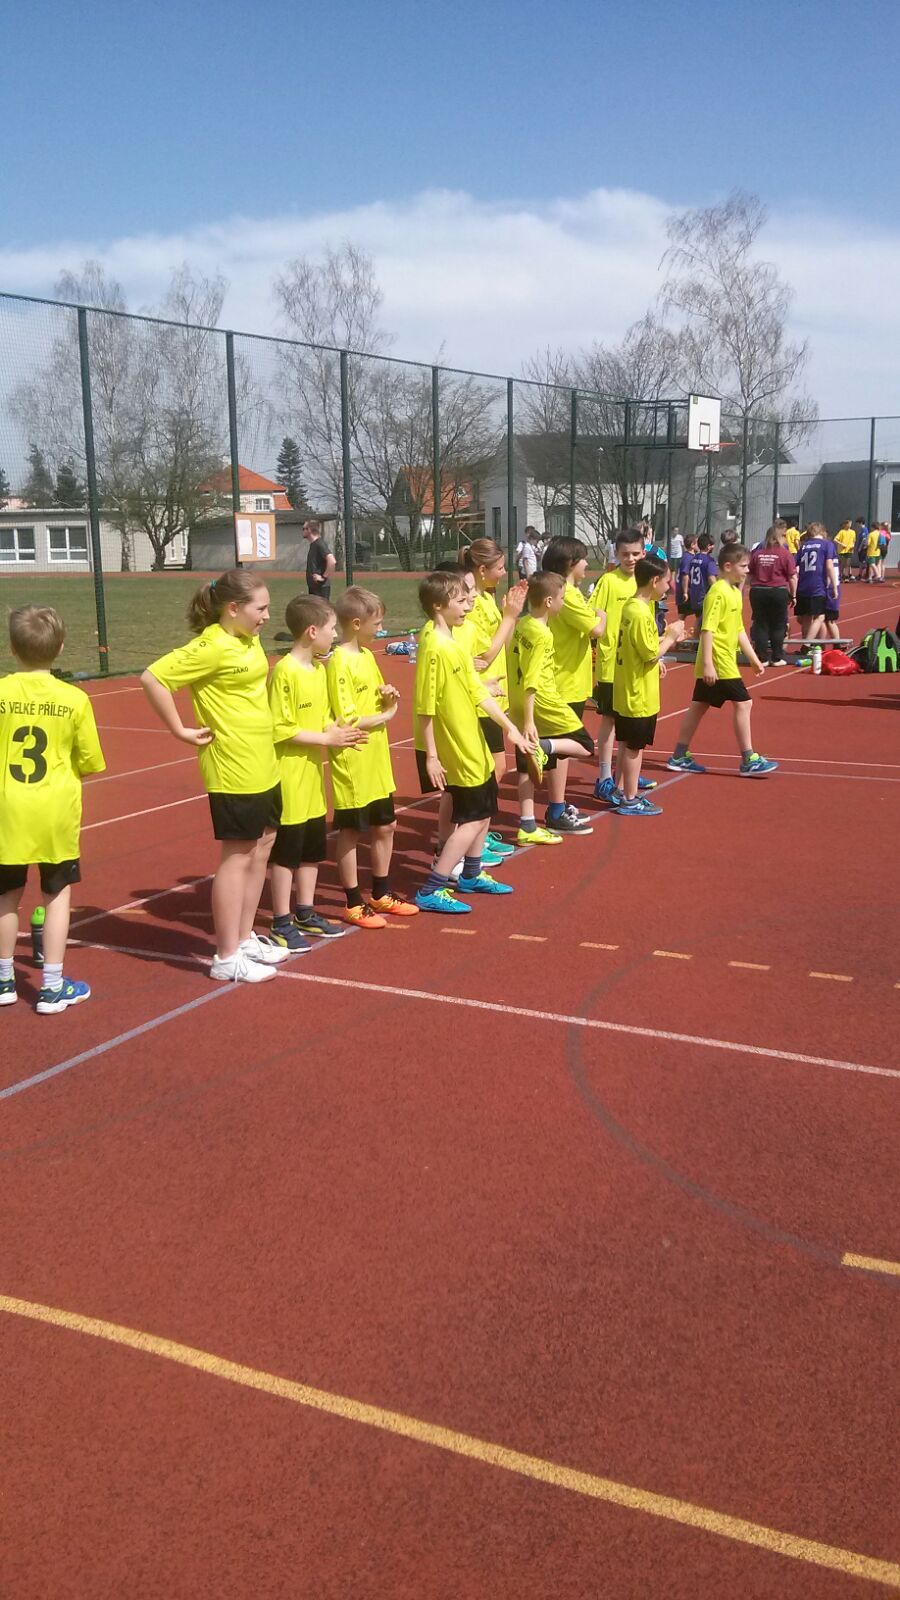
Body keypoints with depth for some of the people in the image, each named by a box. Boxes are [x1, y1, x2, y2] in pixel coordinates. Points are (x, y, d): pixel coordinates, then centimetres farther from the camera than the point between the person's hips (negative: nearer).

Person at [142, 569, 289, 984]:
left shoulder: (250, 640, 7)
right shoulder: (212, 646, -19)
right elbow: (152, 678, -24)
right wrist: (181, 731, -18)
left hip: (263, 766, 9)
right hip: (233, 770, -9)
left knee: (261, 849, 15)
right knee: (237, 856, -1)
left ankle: (245, 938, 28)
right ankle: (227, 958, 9)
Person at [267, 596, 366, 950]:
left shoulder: (320, 669, 9)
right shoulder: (285, 672, -18)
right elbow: (280, 730, -19)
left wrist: (338, 730, -3)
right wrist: (327, 739, -18)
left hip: (313, 776, 9)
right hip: (289, 778, -8)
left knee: (312, 848, 16)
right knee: (286, 851, 1)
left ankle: (306, 914, 28)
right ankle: (281, 924, 11)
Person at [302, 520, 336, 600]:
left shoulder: (319, 544, -15)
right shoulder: (313, 545, 15)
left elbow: (332, 561, -27)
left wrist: (324, 577, -21)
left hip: (321, 587, -10)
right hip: (313, 587, 10)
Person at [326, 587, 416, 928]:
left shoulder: (367, 655, 9)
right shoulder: (340, 663, -18)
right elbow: (347, 721, -22)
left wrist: (388, 695, -2)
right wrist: (385, 716, -10)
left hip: (377, 762, 9)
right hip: (352, 764, -9)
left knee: (385, 826, 16)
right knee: (350, 832, 4)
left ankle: (381, 895, 31)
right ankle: (354, 904, 15)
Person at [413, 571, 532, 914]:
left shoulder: (453, 642, 6)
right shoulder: (435, 647, -22)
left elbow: (477, 691, 9)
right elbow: (425, 708, -22)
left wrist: (509, 726, 7)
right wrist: (430, 757, -22)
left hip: (472, 744, 9)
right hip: (454, 749, -9)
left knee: (485, 807, 20)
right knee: (473, 817, -4)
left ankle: (471, 875, 36)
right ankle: (430, 892, 0)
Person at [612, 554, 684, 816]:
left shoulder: (631, 606, 7)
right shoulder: (641, 613, -22)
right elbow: (652, 655, -21)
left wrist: (668, 637, 8)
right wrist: (670, 637, -8)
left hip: (627, 691, 10)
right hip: (639, 694, -10)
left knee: (627, 743, 18)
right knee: (635, 746, 0)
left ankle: (622, 791, 28)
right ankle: (630, 801, 9)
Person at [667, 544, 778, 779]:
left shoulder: (735, 592, 14)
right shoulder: (718, 592, -16)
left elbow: (738, 629, 21)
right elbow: (707, 629, -21)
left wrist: (754, 658, 21)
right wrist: (707, 664, -26)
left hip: (726, 660, 10)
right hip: (718, 663, -10)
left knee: (699, 705, 11)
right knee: (742, 703, -6)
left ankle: (680, 757, 17)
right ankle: (749, 761, 0)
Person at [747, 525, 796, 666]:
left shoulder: (756, 553, 4)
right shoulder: (784, 553, -6)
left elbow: (750, 574, 11)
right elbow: (792, 577, -6)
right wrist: (793, 595, 2)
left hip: (758, 592, 3)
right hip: (778, 592, -3)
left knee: (760, 626, 7)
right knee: (778, 626, 7)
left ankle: (762, 658, 7)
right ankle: (777, 658, 9)